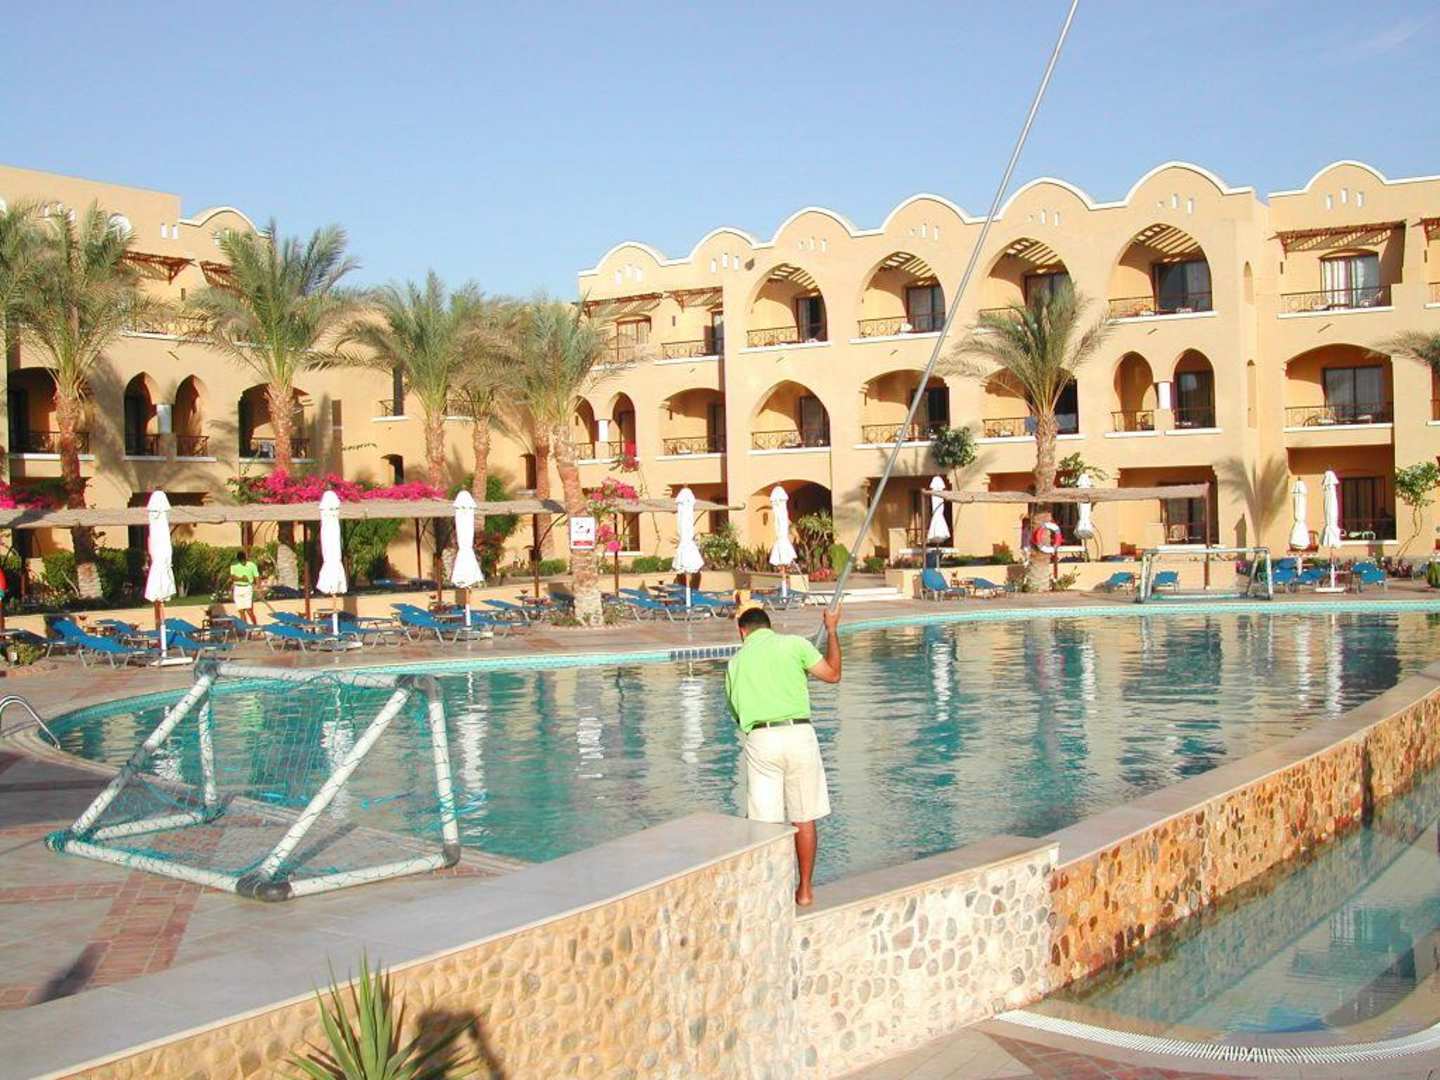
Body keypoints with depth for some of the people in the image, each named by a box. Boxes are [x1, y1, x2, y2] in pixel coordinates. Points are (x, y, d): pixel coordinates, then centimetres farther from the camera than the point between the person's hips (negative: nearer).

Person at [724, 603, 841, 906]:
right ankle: (804, 890, 18)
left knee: (764, 822, 5)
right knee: (804, 818, 11)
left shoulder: (736, 662, 13)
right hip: (799, 735, -1)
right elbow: (832, 674, 9)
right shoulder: (793, 643, 5)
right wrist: (831, 630, 19)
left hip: (760, 741, 1)